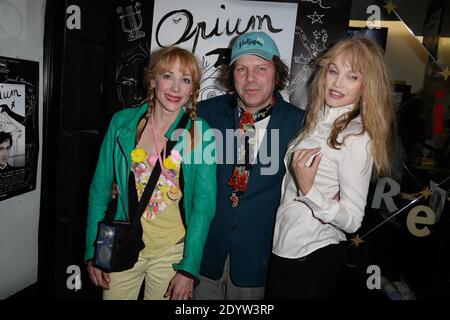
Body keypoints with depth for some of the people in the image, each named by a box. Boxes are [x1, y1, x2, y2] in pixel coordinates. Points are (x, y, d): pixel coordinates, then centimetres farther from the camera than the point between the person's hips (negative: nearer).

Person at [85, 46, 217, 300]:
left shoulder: (200, 133, -9)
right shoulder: (122, 123, -5)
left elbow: (204, 204, -9)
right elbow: (100, 188, 1)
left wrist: (189, 269, -11)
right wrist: (93, 251, 0)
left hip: (172, 253, -1)